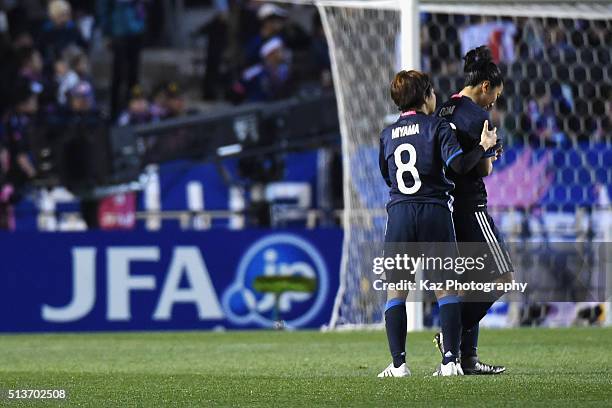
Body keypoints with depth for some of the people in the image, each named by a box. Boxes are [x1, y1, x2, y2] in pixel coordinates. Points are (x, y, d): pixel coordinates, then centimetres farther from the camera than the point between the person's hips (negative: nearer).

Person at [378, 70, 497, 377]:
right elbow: (458, 164, -13)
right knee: (446, 288, 4)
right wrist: (483, 146, 1)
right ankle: (450, 360, -4)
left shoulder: (388, 135, 12)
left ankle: (398, 363, 0)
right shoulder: (436, 126, 0)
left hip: (399, 213, 3)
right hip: (434, 212, -2)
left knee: (396, 290, 8)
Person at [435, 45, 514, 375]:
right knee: (501, 277, -3)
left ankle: (468, 357, 10)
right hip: (470, 206, -9)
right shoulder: (477, 116, -12)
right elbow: (485, 168, -11)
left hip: (445, 206, 9)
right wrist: (490, 156, 11)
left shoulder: (442, 112, 13)